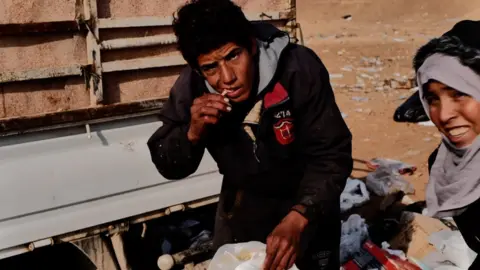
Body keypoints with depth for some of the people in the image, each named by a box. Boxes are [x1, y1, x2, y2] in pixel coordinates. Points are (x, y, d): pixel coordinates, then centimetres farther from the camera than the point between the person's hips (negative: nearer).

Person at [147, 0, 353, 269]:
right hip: (243, 200, 3)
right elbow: (168, 167, -14)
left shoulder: (299, 69, -31)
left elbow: (332, 155, -29)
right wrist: (192, 132, -35)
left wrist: (298, 218, -43)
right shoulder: (191, 87, -21)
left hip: (309, 200, -2)